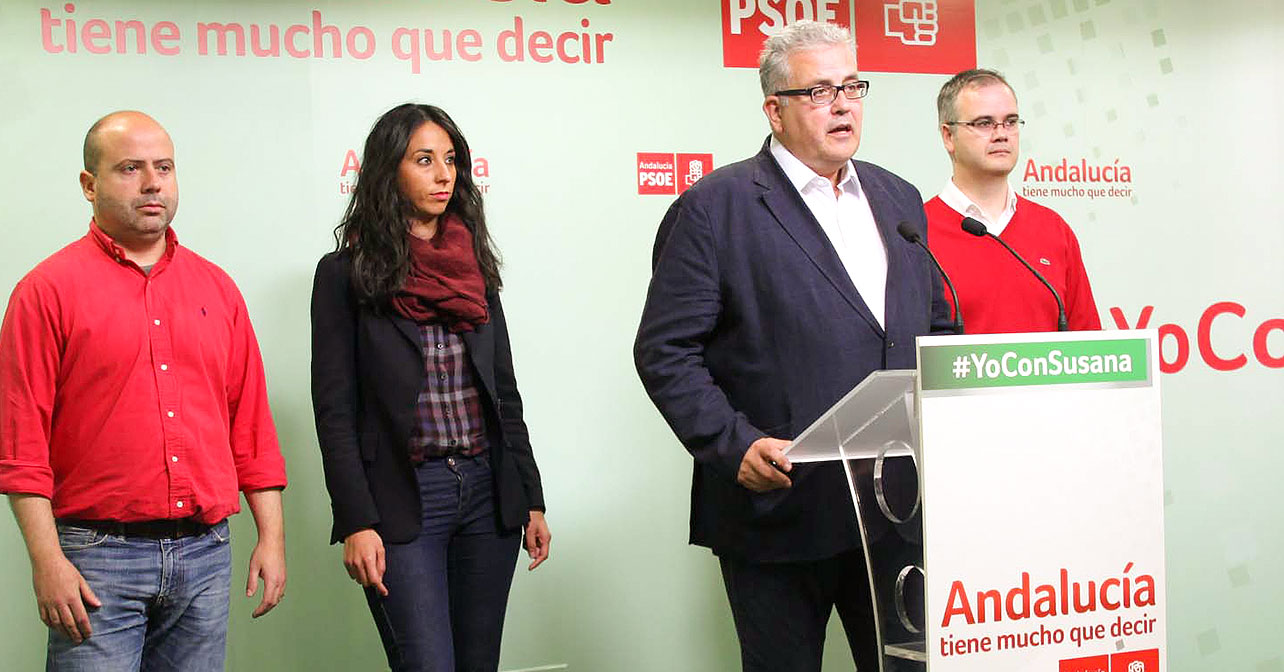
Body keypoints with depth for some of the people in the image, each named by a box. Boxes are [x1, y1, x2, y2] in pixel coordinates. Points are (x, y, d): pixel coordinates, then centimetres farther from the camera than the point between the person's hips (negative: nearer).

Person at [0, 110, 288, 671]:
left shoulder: (216, 288, 13)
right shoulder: (48, 289, -1)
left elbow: (251, 424, 13)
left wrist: (272, 537, 8)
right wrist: (47, 561, -13)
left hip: (206, 555, 4)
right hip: (98, 558, -4)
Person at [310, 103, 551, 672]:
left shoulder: (474, 265, 12)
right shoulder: (346, 274, -2)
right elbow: (335, 411, -6)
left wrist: (532, 498, 11)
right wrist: (356, 523, -13)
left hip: (489, 494, 5)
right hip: (403, 501, -5)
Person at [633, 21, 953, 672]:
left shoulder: (898, 199, 14)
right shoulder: (715, 206, -5)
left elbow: (936, 327, 21)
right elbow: (664, 352, -9)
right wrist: (734, 446, -20)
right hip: (776, 515, -5)